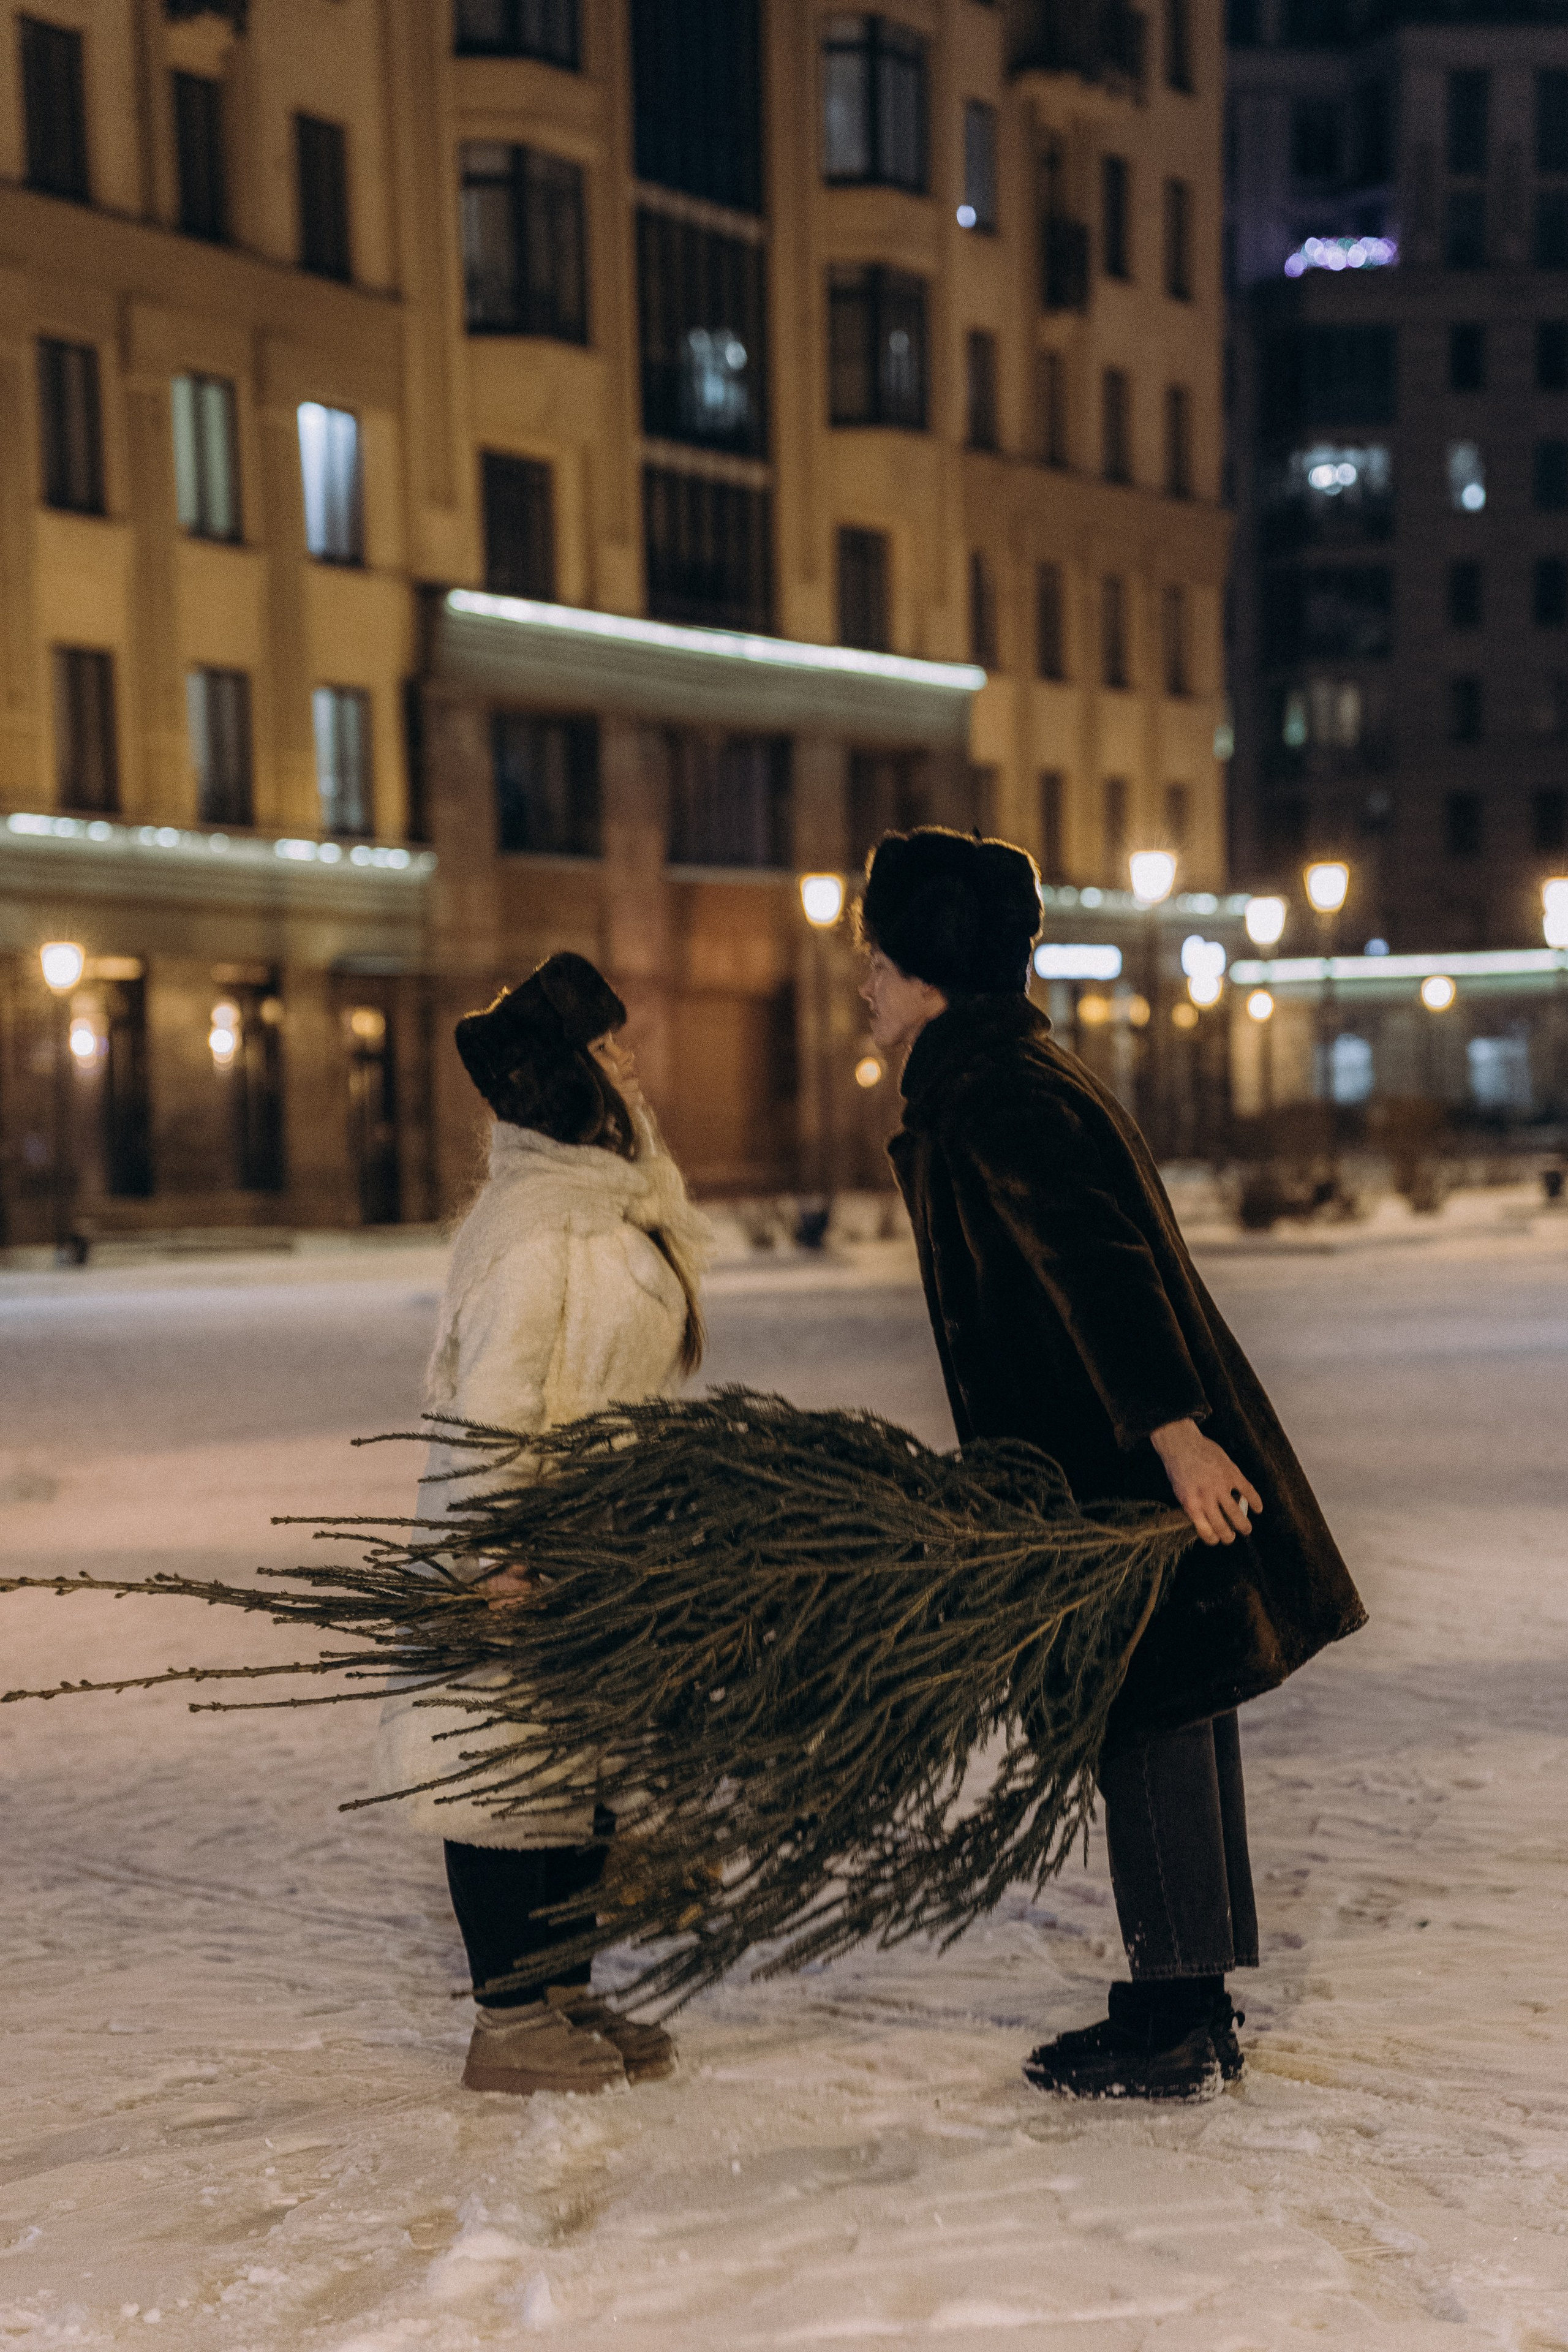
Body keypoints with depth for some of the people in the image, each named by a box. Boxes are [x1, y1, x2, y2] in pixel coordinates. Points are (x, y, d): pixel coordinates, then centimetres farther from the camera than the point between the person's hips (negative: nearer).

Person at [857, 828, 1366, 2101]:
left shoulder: (986, 1099, -15)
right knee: (1170, 1717, 14)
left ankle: (1177, 2026, 7)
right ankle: (1193, 2005, 24)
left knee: (1150, 1722, -3)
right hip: (1126, 1460, 10)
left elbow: (1093, 1265, -24)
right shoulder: (1020, 1068, 17)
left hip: (1133, 1472, -10)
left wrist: (1173, 1433, -30)